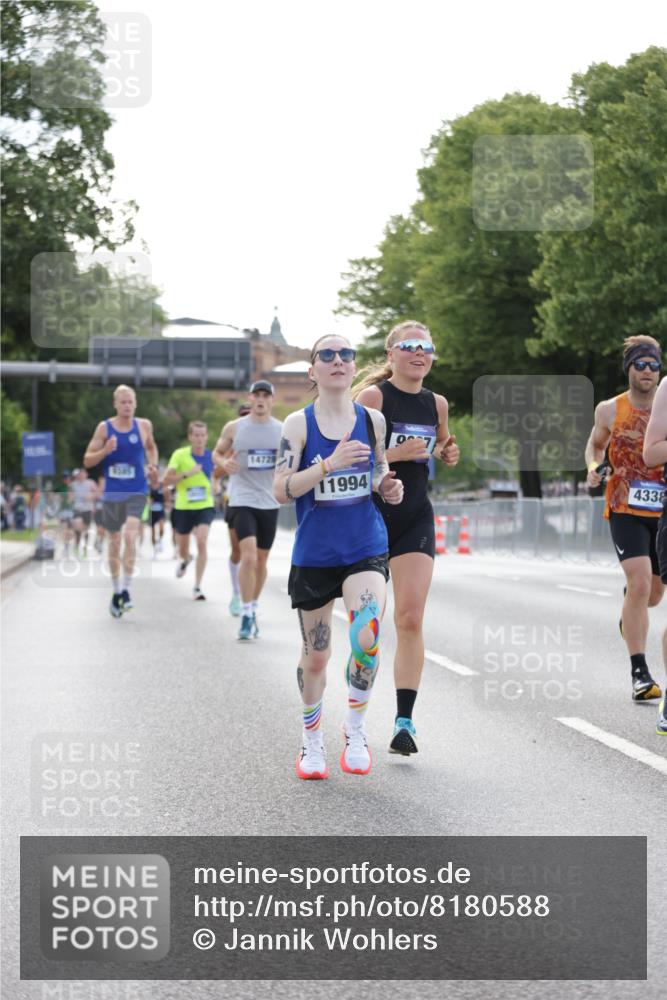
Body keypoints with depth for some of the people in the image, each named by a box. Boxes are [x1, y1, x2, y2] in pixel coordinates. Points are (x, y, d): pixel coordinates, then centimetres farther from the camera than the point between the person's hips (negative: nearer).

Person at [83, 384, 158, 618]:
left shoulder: (144, 425, 3)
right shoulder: (104, 428, -1)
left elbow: (151, 446, 24)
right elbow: (87, 461, 1)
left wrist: (152, 464, 5)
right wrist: (105, 451, -17)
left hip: (137, 491, -1)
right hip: (112, 492, 1)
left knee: (130, 534, -21)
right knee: (114, 541, 10)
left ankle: (126, 590, -16)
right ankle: (116, 592, 25)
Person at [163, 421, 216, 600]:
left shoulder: (212, 456, -1)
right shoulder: (180, 455, -9)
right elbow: (166, 480, -14)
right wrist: (186, 474, -25)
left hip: (205, 506, 0)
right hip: (183, 507, 0)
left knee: (202, 542, -20)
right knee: (183, 547, 15)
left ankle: (197, 587, -14)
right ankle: (185, 560, 55)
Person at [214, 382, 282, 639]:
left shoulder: (283, 431, 5)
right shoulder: (233, 428, 1)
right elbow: (217, 452, 12)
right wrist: (223, 463, -10)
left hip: (269, 502, 3)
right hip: (242, 500, -3)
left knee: (261, 560, 11)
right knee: (248, 556, -18)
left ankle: (253, 610, 29)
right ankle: (246, 615, -12)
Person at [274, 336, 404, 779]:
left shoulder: (373, 419, 3)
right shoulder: (299, 423, -4)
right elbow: (281, 490, -11)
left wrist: (387, 486, -3)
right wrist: (330, 464, -23)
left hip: (366, 551, 1)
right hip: (313, 555, 0)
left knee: (367, 639, -22)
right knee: (315, 656, 9)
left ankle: (355, 730, 1)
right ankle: (312, 740, 32)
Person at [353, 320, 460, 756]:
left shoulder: (437, 404, 8)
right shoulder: (373, 396, -8)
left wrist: (448, 454, 5)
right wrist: (393, 454, -25)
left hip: (416, 519, 4)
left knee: (411, 619, -7)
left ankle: (405, 720, -7)